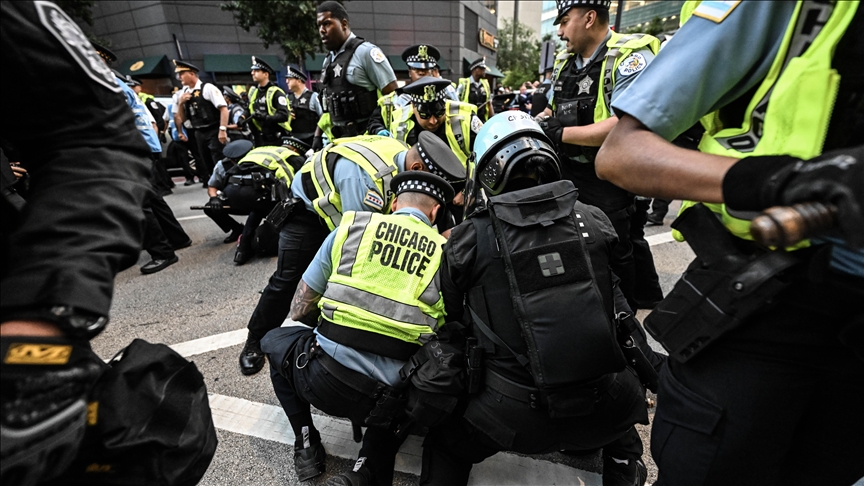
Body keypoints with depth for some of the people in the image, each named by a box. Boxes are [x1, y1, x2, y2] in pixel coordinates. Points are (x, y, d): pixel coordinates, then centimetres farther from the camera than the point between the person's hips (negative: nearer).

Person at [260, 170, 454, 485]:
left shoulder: (351, 227, 3)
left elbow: (300, 310, 9)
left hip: (324, 381, -1)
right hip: (390, 400, 2)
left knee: (273, 340, 30)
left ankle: (307, 445, 25)